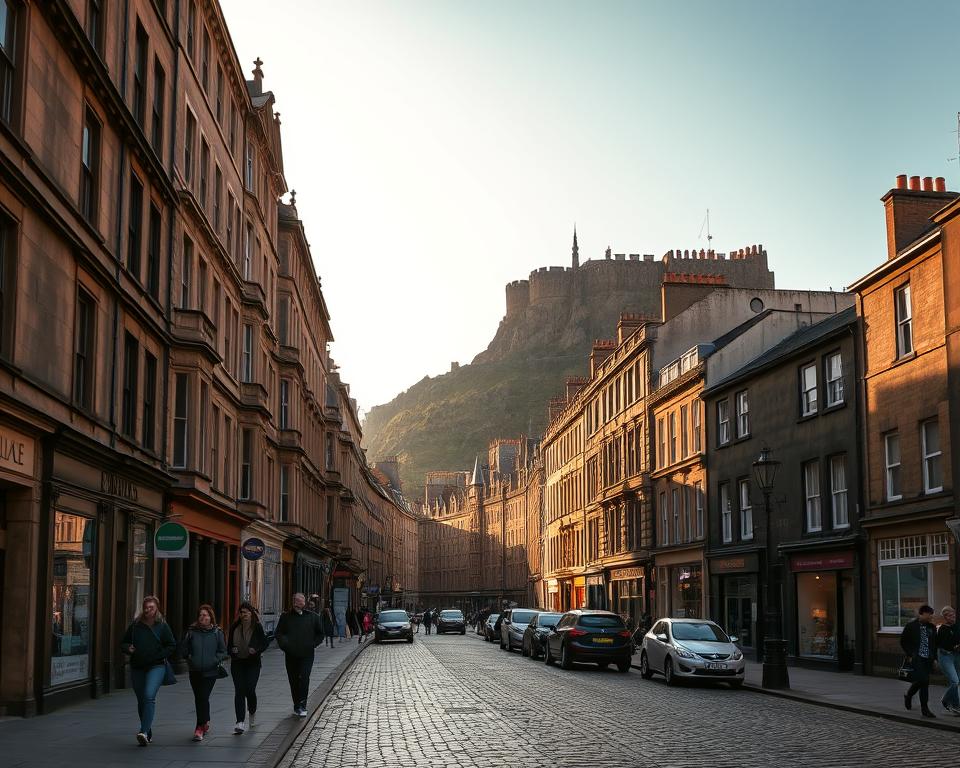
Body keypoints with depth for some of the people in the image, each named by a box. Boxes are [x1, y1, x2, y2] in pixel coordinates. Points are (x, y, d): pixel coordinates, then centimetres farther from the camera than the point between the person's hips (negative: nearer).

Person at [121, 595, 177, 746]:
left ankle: (144, 732, -28)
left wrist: (158, 656, -8)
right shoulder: (135, 625, 5)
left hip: (156, 667, -4)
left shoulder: (162, 626, -1)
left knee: (149, 696, -21)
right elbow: (123, 643, 15)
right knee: (141, 700, 10)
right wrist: (128, 649, -7)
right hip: (137, 667, 4)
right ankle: (148, 734, 23)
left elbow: (172, 646, 4)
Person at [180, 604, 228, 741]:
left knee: (203, 698, -12)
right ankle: (205, 722, 33)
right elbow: (183, 650, 10)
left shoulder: (217, 633, -1)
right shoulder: (191, 632, 2)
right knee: (198, 699, 12)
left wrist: (215, 660, -12)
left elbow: (223, 652, 3)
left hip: (210, 672, -3)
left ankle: (200, 728, -8)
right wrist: (189, 657, -7)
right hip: (195, 672, 3)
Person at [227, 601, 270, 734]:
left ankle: (252, 712, 26)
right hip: (237, 663, 2)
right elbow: (229, 643, 13)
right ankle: (240, 722, -6)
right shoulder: (235, 627, 2)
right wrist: (232, 650, -9)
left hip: (253, 663, -2)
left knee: (250, 690, -6)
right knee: (239, 691, -5)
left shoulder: (257, 627, -5)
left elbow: (265, 642, 0)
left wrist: (257, 650, -17)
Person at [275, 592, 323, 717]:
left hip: (307, 655, -2)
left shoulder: (312, 617, 6)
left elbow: (320, 633, 15)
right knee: (293, 681, 7)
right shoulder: (286, 617, 7)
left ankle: (302, 706, -15)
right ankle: (297, 706, 18)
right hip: (291, 655, 2)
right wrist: (284, 644, -6)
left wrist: (313, 644, 2)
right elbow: (278, 634, 10)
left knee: (304, 678, -17)